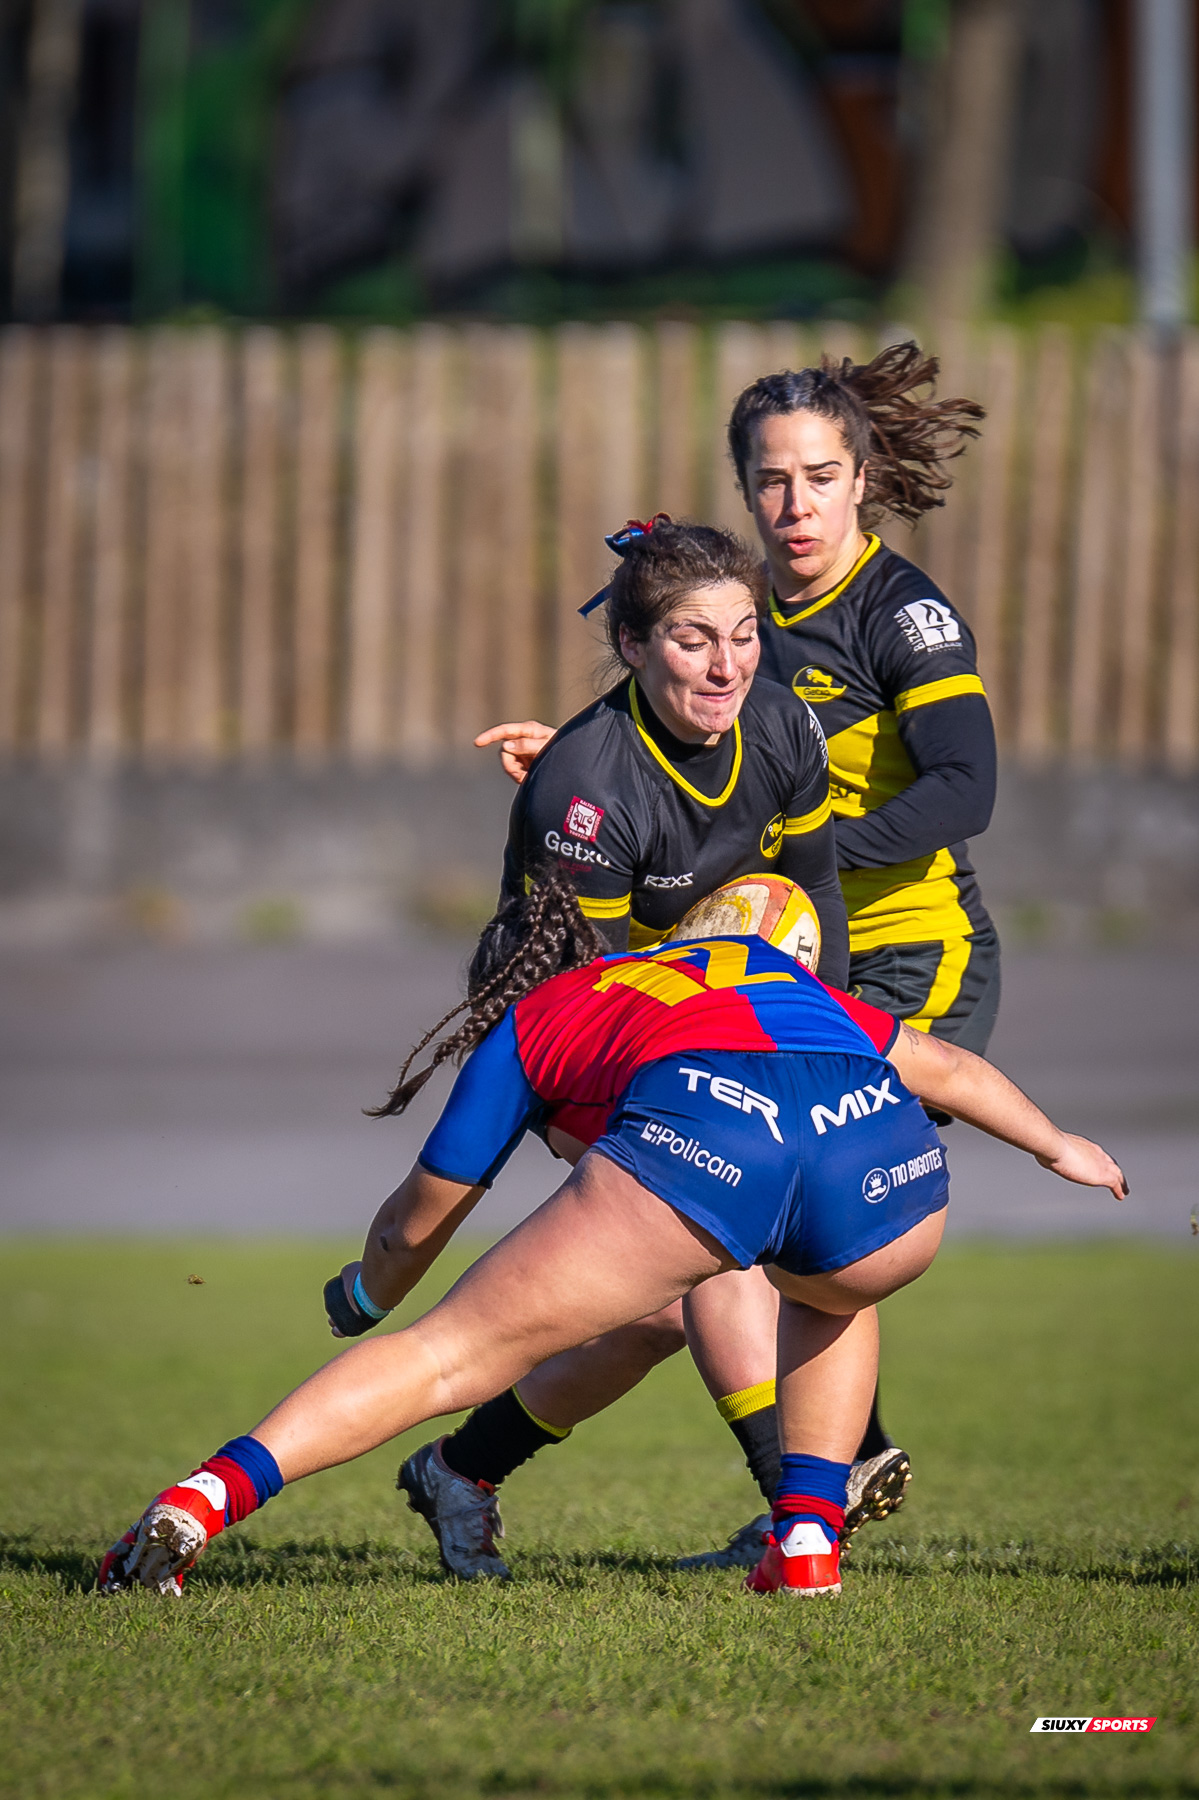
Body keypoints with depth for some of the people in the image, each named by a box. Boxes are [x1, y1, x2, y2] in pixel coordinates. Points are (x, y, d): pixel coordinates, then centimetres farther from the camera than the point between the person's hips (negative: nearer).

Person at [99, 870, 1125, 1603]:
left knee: (456, 1354, 4)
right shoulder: (766, 968, 42)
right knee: (836, 1292, 38)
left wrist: (366, 1298, 61)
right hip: (883, 1147, 3)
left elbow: (417, 1225, 40)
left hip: (697, 1135, -3)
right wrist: (1060, 1148, 68)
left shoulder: (528, 1022, 32)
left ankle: (209, 1497, -11)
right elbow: (941, 1067, 51)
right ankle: (808, 1539, 25)